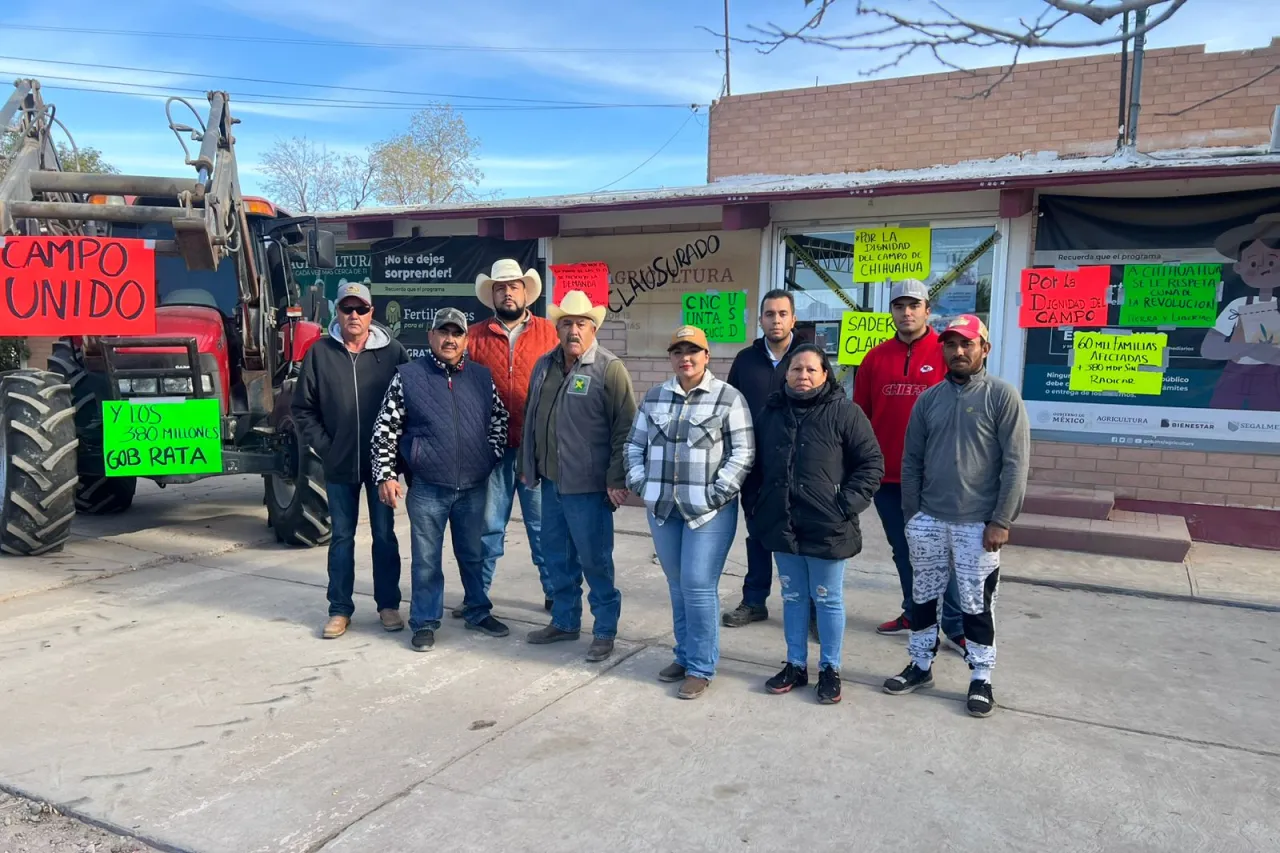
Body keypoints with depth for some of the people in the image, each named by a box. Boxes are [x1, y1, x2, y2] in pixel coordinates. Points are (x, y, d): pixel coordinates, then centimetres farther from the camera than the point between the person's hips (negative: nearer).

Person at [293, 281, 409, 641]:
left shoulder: (392, 351, -4)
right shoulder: (320, 353, -1)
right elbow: (303, 408, 3)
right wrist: (323, 446, -3)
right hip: (339, 464, 1)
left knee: (384, 534, 9)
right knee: (342, 537, 11)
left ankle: (388, 604, 20)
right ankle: (340, 609, 19)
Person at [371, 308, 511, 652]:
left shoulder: (482, 377, 6)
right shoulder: (408, 376, -3)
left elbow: (500, 418, 17)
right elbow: (385, 430, -2)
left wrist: (493, 455, 8)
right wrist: (386, 475, -6)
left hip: (474, 488, 3)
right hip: (427, 489, -3)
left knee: (474, 555, 15)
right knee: (426, 559, 6)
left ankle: (478, 612, 31)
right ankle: (425, 623, 19)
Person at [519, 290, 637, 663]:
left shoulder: (609, 368, -10)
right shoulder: (544, 365, 10)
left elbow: (625, 427, -12)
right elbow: (530, 418, 18)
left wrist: (617, 478, -15)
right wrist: (525, 464, 17)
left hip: (587, 484, -7)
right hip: (550, 480, 7)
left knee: (594, 559, 2)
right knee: (556, 555, 16)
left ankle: (605, 630, 17)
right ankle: (564, 621, 32)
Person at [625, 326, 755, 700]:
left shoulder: (728, 398, -5)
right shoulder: (654, 397, 10)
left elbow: (743, 452, -8)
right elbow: (635, 444, 14)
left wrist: (716, 493, -14)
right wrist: (639, 483, 1)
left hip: (709, 510, -5)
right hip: (663, 508, 5)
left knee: (699, 586, -5)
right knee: (677, 585, 14)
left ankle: (701, 667, 9)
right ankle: (684, 655, 28)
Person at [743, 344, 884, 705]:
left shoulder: (844, 412, -6)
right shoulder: (771, 412, 7)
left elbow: (872, 464, -6)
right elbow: (755, 464, 16)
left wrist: (847, 505, -13)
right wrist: (754, 506, 9)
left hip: (827, 527, -4)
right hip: (782, 524, 4)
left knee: (827, 600, 8)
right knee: (792, 597, 15)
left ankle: (830, 669, 23)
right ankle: (795, 665, 29)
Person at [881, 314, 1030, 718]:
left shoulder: (1002, 396, -5)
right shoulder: (928, 399, 7)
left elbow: (1016, 464, -9)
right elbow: (912, 461, 10)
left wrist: (1001, 520, -12)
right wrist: (911, 513, 6)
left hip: (977, 523, -4)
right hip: (928, 519, 4)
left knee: (977, 605, 7)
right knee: (923, 597, 14)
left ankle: (981, 679, 22)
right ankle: (921, 666, 30)